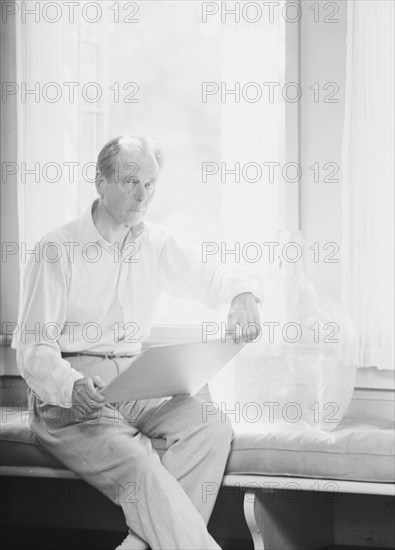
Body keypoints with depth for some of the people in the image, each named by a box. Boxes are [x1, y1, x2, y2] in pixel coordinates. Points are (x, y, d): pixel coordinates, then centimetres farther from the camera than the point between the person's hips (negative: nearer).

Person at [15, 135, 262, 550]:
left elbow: (207, 278, 24)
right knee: (137, 466, -33)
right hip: (72, 400, -6)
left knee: (211, 426, -23)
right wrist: (71, 386, -30)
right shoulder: (57, 250, -4)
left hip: (135, 388, 6)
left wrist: (242, 293, -1)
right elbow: (33, 348, -9)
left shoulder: (155, 244, 13)